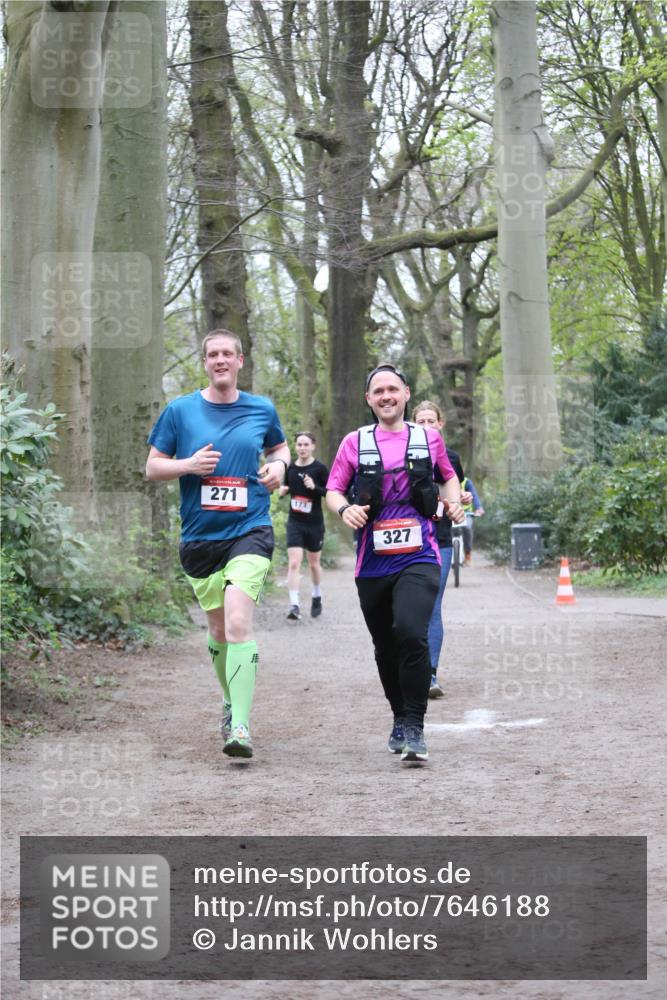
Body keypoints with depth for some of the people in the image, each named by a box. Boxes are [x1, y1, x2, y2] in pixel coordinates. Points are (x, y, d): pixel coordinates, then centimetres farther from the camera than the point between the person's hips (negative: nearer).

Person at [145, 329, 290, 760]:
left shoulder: (262, 410, 6)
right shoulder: (180, 411, 3)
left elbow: (280, 448, 24)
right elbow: (153, 467, 7)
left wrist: (279, 466, 1)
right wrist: (188, 465, -12)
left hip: (250, 531, -2)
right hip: (199, 536, 2)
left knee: (238, 623, -19)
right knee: (218, 631, 11)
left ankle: (240, 725, -21)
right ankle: (231, 700, 37)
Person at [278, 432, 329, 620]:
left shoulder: (320, 468, -8)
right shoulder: (290, 467, 2)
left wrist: (315, 487, -24)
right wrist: (282, 490, -5)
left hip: (315, 523, -2)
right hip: (295, 522, 2)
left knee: (314, 563, 14)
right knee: (294, 563, -12)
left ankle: (317, 597, 38)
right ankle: (294, 605, -14)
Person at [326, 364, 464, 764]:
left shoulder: (428, 438, 8)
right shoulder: (355, 442, 6)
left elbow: (448, 477, 25)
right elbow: (333, 490, 8)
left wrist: (453, 501, 5)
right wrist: (345, 509, -13)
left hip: (419, 558, -2)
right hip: (373, 563, 2)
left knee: (411, 633, -23)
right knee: (386, 648, 11)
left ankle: (414, 728, -15)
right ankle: (400, 719, 34)